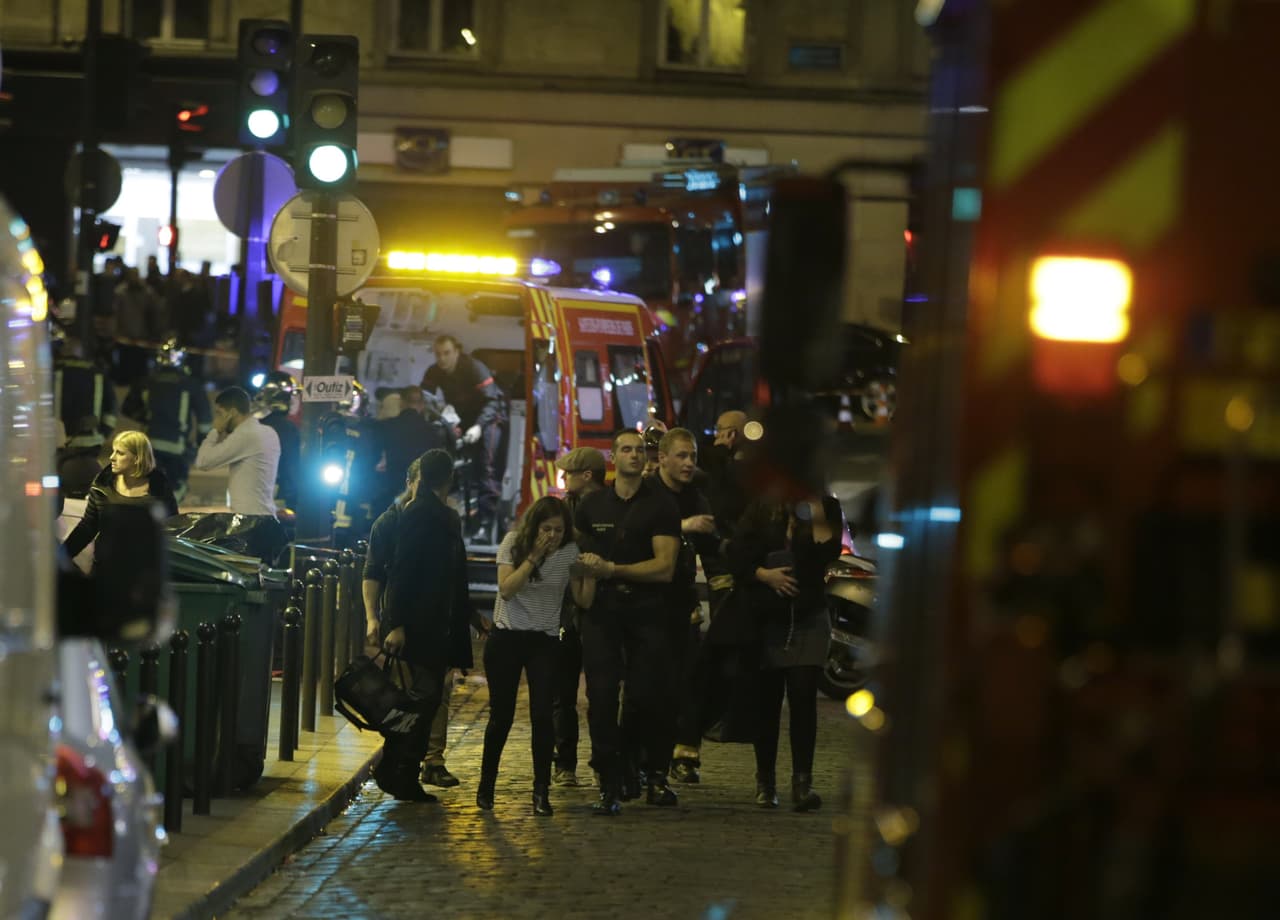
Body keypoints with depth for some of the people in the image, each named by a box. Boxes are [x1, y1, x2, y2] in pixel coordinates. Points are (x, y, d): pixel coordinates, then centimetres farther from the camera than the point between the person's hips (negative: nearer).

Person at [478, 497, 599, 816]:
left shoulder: (569, 552, -3)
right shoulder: (513, 543, -7)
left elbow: (584, 601, -4)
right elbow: (506, 590, -19)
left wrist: (590, 574, -22)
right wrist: (534, 557, -23)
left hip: (545, 641, 1)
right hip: (506, 638, -1)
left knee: (542, 715, -11)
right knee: (501, 715, 2)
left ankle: (542, 791, -4)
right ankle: (486, 783, 19)